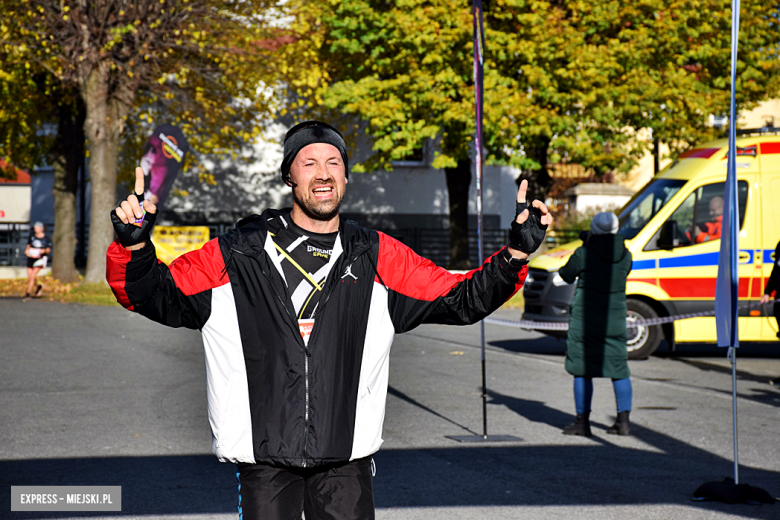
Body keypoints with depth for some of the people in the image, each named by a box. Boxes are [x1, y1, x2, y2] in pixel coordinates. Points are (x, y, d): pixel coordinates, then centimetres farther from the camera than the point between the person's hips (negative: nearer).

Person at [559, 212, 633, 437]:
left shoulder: (584, 254, -12)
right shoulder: (625, 256, 0)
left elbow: (567, 275, 2)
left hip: (585, 316, -4)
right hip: (615, 317, 4)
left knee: (582, 369, 3)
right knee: (618, 369, 11)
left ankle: (583, 422, 3)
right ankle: (623, 421, 12)